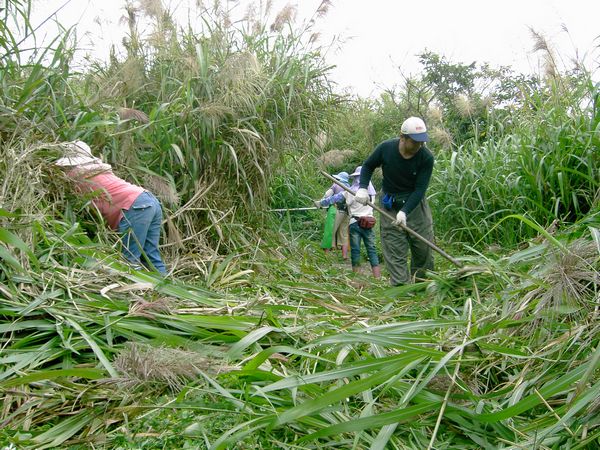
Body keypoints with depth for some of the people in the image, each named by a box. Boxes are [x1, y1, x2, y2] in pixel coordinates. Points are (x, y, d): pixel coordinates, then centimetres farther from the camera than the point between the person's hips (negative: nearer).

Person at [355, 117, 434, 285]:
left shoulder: (426, 157, -17)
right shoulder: (385, 148, -14)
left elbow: (420, 189, -18)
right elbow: (368, 166, 4)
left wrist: (405, 212, -29)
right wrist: (363, 187, -11)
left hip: (416, 204, 0)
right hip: (390, 206, 0)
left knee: (424, 246, 5)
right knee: (394, 249, -3)